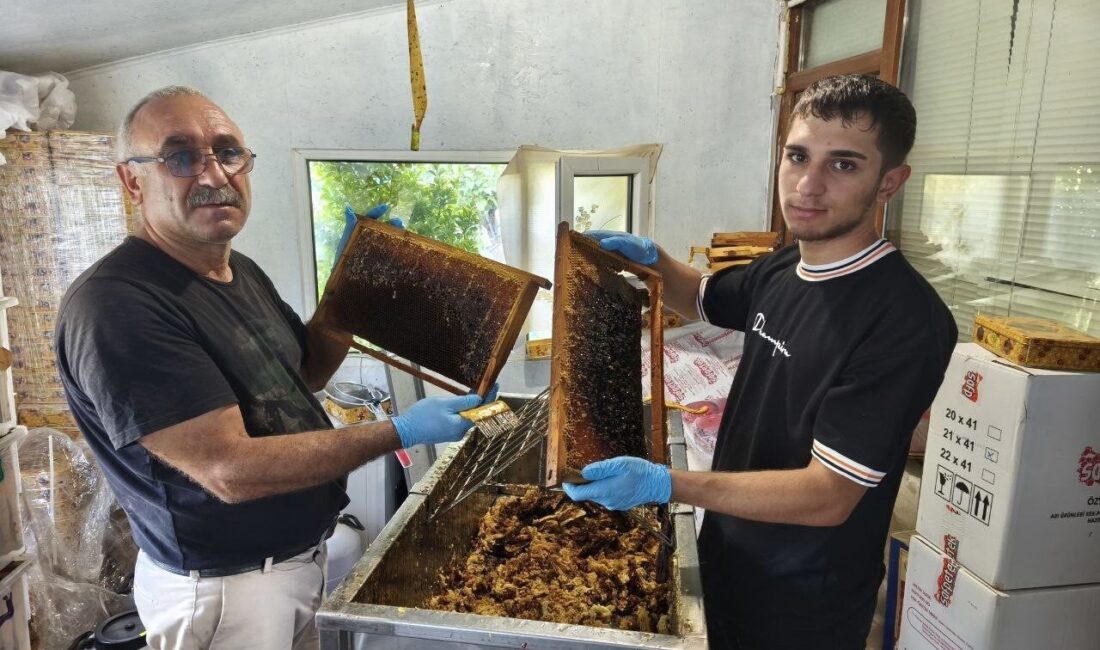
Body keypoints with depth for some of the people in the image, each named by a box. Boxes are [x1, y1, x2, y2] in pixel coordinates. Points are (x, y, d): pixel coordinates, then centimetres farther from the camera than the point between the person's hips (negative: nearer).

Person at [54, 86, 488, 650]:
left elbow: (304, 374, 13)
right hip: (223, 588, -8)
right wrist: (401, 432, -23)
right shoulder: (115, 306, -25)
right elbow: (230, 470, -28)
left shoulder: (243, 271, 3)